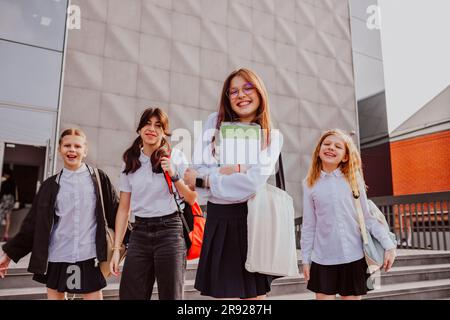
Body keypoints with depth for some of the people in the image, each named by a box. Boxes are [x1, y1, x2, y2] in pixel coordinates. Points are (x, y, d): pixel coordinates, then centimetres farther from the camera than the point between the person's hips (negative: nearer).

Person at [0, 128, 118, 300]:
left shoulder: (99, 178, 0)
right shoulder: (51, 185, 4)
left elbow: (115, 212, 2)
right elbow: (33, 223, 7)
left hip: (89, 256, -2)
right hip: (57, 256, 2)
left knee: (94, 296, 4)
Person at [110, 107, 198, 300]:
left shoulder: (175, 157, 0)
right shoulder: (129, 162, 9)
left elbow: (192, 199, -1)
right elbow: (124, 208, 10)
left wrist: (174, 175, -15)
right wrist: (116, 248, 6)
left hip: (169, 230, -3)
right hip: (140, 232, 3)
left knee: (170, 294, 4)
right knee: (129, 294, 3)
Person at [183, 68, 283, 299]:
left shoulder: (272, 136, 1)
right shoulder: (215, 122, 6)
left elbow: (253, 182, -15)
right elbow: (197, 169, -2)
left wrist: (202, 181, -10)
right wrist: (228, 170, -16)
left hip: (251, 218, 0)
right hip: (218, 220, 1)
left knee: (255, 293, 9)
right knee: (225, 293, 5)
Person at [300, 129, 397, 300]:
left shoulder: (353, 180, -1)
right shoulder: (310, 184, 0)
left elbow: (367, 217, 3)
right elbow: (308, 225, 4)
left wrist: (388, 244, -5)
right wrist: (305, 258, 5)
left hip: (354, 258, 0)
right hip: (323, 259, 0)